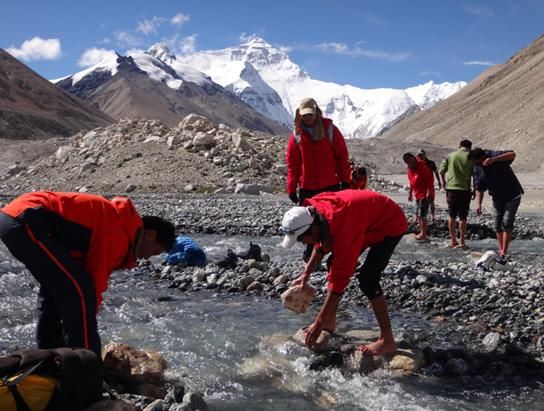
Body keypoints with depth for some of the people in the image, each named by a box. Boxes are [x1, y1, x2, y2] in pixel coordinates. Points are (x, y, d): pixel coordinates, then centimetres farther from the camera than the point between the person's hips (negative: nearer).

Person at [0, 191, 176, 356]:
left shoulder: (113, 219, 21)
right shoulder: (120, 230, -9)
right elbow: (96, 278, -8)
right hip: (27, 223, -11)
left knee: (55, 287, 25)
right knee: (79, 290, -9)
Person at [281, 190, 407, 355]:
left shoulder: (343, 227, -39)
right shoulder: (315, 212, -15)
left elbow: (340, 277, -35)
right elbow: (321, 245, 7)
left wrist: (319, 322, -31)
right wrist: (306, 274, 0)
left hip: (391, 224, -9)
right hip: (371, 218, 9)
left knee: (367, 278, -20)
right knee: (335, 263, 8)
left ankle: (387, 340, -10)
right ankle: (330, 322, 18)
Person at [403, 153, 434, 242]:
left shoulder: (422, 167, -16)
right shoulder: (409, 169, 9)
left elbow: (429, 178, -19)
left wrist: (429, 192, -24)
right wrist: (410, 193, 18)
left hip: (425, 195, -9)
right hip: (417, 195, 9)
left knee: (422, 214, -10)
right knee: (417, 214, 13)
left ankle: (423, 234, -4)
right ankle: (422, 233, 23)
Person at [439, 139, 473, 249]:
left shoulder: (451, 156, 5)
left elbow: (442, 170, 6)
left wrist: (444, 182, 22)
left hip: (451, 188, 2)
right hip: (465, 189, -2)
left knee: (451, 216, 11)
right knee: (463, 217, 4)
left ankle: (453, 241, 13)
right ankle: (462, 242, 5)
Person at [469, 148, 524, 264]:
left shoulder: (495, 156, -21)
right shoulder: (477, 169, -5)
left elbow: (512, 154, -38)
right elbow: (479, 188, 1)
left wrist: (494, 159, -47)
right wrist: (478, 204, -10)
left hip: (512, 195, -6)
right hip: (497, 197, 6)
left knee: (507, 222, -14)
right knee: (498, 224, 6)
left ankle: (504, 253, -13)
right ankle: (501, 251, 15)